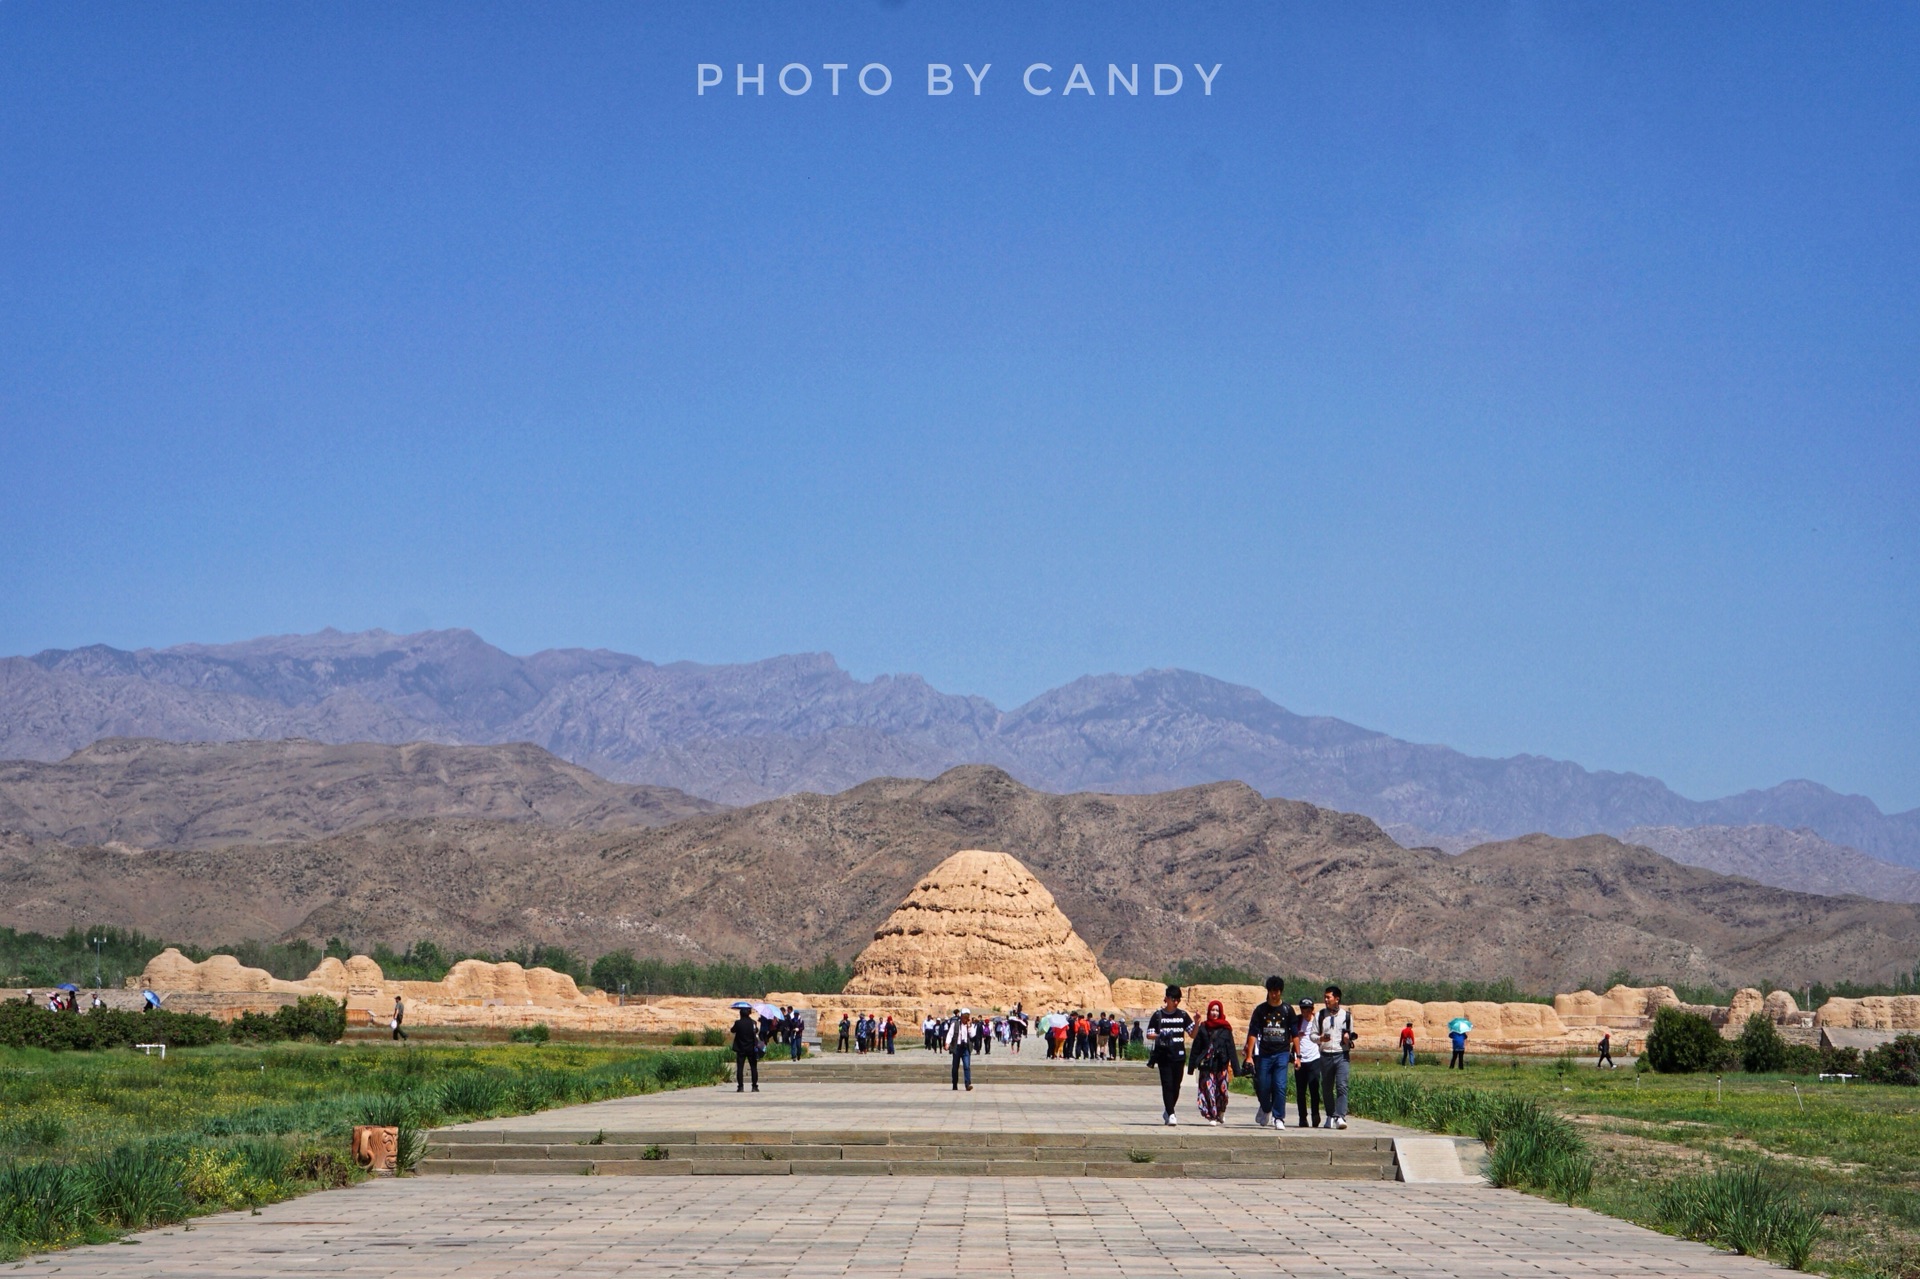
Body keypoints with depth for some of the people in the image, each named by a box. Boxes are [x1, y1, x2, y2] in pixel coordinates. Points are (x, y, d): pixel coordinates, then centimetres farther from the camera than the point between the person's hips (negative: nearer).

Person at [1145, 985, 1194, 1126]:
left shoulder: (1183, 1015, 9)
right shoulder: (1158, 1016, 2)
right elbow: (1149, 1034, 3)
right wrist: (1160, 1036, -17)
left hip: (1179, 1055, 3)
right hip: (1164, 1055, -3)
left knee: (1176, 1086, 8)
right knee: (1167, 1085, -10)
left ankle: (1168, 1111, 25)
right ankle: (1171, 1114, -11)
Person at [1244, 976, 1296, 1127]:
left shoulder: (1287, 1010, 5)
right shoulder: (1260, 1010, 4)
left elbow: (1295, 1034, 7)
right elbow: (1253, 1034, 2)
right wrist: (1249, 1056, -4)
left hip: (1282, 1054, -1)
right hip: (1264, 1054, 1)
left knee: (1280, 1086, -11)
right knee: (1263, 1087, 3)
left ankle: (1278, 1118, -4)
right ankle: (1266, 1109, 32)